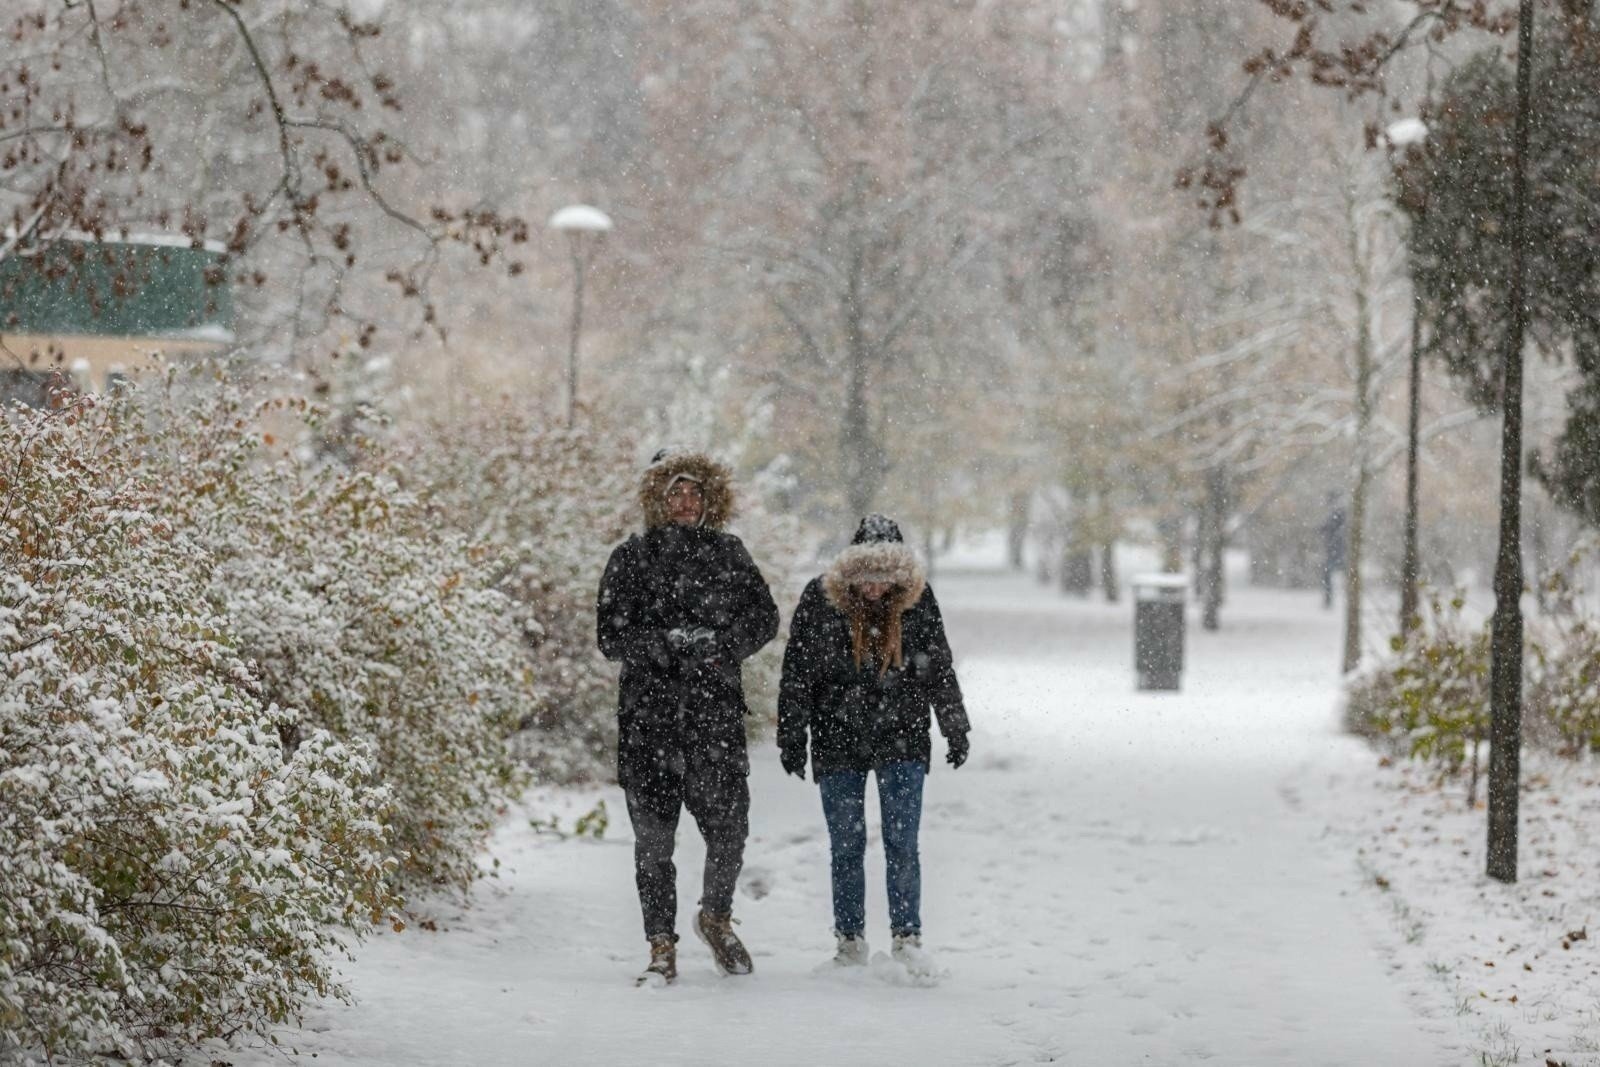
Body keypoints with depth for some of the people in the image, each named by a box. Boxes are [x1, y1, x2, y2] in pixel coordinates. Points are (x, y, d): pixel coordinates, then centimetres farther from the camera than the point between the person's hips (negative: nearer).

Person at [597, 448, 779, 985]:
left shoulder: (727, 553, 11)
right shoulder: (631, 558, 3)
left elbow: (763, 617, 9)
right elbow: (611, 637, -4)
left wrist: (723, 645, -10)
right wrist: (671, 644, -18)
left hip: (717, 714, 1)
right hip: (649, 714, -1)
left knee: (729, 828, -3)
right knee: (653, 835, 0)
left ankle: (716, 917, 25)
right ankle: (662, 948, 8)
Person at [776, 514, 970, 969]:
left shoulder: (918, 598, -2)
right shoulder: (819, 598, -7)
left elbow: (940, 668, 9)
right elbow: (796, 673, -1)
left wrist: (956, 729, 12)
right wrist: (792, 738, -2)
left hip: (901, 741, 0)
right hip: (838, 742, 0)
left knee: (902, 842, -6)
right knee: (846, 845, 4)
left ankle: (907, 938, 0)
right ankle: (850, 941, 13)